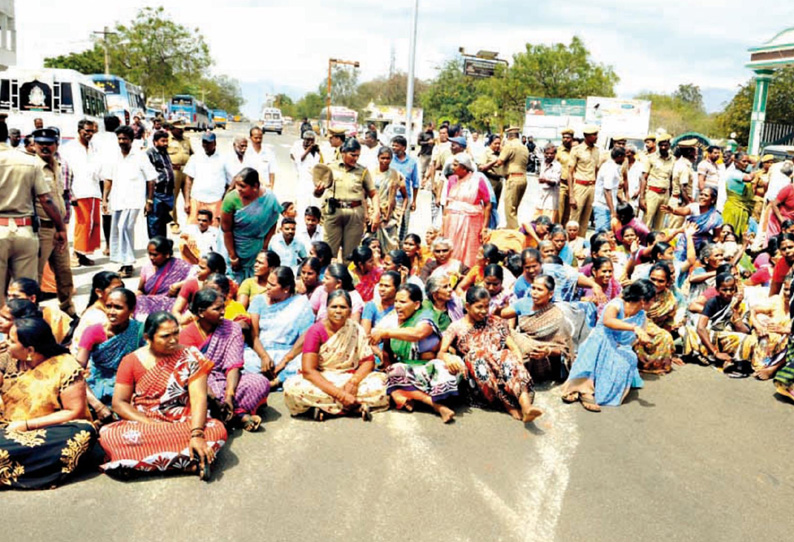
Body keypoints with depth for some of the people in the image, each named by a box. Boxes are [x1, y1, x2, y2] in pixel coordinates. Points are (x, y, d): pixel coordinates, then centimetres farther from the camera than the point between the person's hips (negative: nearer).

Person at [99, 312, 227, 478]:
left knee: (217, 430, -31)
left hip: (183, 423, -1)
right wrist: (151, 425, -17)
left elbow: (199, 397, -13)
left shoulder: (190, 356, -3)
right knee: (108, 436, -31)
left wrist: (197, 434, -29)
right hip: (142, 424, 2)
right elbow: (119, 403, -2)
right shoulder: (131, 361, 1)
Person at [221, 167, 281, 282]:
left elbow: (272, 224, -4)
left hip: (257, 248, 2)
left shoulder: (269, 199, -18)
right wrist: (232, 256, -9)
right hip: (235, 246, -1)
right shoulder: (231, 199, -23)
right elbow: (226, 230, -16)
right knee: (236, 283, 6)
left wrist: (264, 247, -6)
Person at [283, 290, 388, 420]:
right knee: (293, 388, -34)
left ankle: (325, 407, -22)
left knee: (380, 383, -23)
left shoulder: (356, 330, 1)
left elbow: (368, 361, -1)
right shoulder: (316, 331, -9)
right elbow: (308, 370, -18)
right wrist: (339, 394, -27)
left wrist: (354, 381, -23)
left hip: (348, 380, 3)